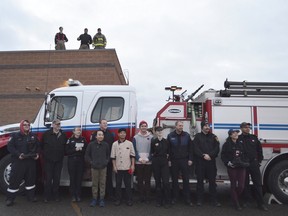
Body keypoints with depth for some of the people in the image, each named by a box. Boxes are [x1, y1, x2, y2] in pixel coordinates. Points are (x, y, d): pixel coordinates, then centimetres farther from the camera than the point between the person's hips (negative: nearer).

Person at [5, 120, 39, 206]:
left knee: (31, 179, 12)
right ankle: (10, 199, 12)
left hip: (31, 161, 4)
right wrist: (18, 154, -19)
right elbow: (10, 147, -8)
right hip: (19, 161, -4)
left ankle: (31, 196, 26)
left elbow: (38, 146, 15)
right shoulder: (15, 136, -2)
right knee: (15, 179, 0)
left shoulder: (33, 136, 11)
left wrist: (37, 154, -1)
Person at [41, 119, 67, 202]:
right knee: (48, 179, 3)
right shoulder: (46, 134, -2)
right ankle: (47, 196, 14)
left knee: (57, 179, 10)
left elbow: (65, 147, 11)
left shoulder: (63, 135, 5)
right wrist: (45, 154, 3)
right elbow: (42, 145, 2)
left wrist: (62, 155, 4)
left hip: (59, 161, 2)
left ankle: (56, 195, 21)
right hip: (48, 160, -2)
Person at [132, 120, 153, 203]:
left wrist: (147, 159, -8)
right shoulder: (135, 137, 6)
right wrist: (139, 159, -8)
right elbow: (134, 150, 3)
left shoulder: (151, 137, 5)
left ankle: (147, 197, 12)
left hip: (148, 162, 0)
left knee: (147, 181, 3)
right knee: (140, 180, 4)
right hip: (138, 162, 0)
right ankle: (141, 197, 15)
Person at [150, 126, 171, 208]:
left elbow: (168, 152, 12)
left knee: (166, 182, -6)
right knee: (158, 181, 7)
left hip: (164, 162, 1)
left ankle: (167, 201, 5)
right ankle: (159, 200, 19)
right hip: (156, 162, 0)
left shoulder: (166, 141, 5)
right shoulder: (153, 141, -1)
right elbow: (151, 152, 5)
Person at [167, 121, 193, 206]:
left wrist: (190, 159, -2)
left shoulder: (187, 135, 1)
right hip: (174, 161, 0)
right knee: (174, 180, 9)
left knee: (186, 180, 3)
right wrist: (168, 160, -4)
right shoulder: (170, 136, -2)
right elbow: (168, 149, -1)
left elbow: (190, 148, 3)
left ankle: (187, 198, 13)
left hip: (184, 160, 0)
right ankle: (175, 197, 22)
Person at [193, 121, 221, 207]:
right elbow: (196, 149, -4)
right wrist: (203, 156, -16)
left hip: (211, 162, 2)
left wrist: (209, 155, -13)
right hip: (200, 162, -1)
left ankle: (214, 199, 13)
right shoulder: (197, 136, 5)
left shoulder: (213, 136, 10)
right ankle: (199, 199, 13)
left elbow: (217, 149, 1)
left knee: (212, 181, 4)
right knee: (200, 181, 5)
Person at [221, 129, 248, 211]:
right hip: (232, 167, -4)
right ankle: (236, 204, 13)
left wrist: (245, 162, 5)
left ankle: (236, 199, 27)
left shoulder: (240, 144, 15)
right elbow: (223, 155, -4)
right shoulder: (227, 144, -1)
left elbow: (244, 155, 21)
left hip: (241, 167, 4)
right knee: (233, 185, 3)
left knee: (241, 185, 1)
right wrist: (228, 163, -16)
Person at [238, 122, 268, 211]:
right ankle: (245, 201, 20)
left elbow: (259, 149, 14)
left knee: (258, 184, 3)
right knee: (245, 184, 8)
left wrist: (259, 160, 9)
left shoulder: (254, 137, 9)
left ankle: (261, 203, 10)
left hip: (254, 164, 3)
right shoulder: (238, 139, -3)